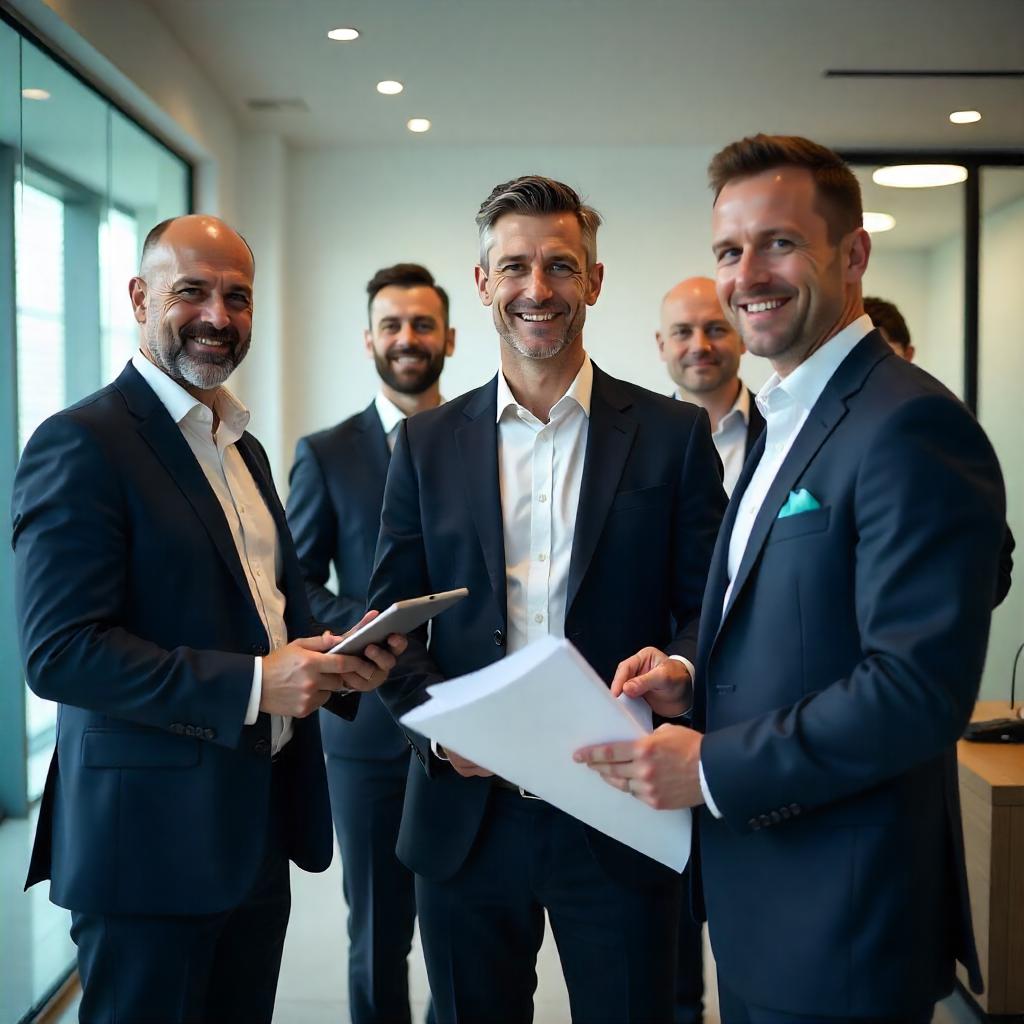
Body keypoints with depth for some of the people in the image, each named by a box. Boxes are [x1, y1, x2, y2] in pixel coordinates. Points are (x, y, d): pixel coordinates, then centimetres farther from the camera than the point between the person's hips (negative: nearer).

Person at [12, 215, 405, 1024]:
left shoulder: (244, 447, 13)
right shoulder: (82, 443, -14)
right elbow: (59, 651, -20)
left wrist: (341, 659, 0)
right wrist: (251, 684, -25)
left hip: (260, 827, 8)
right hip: (152, 837, -8)